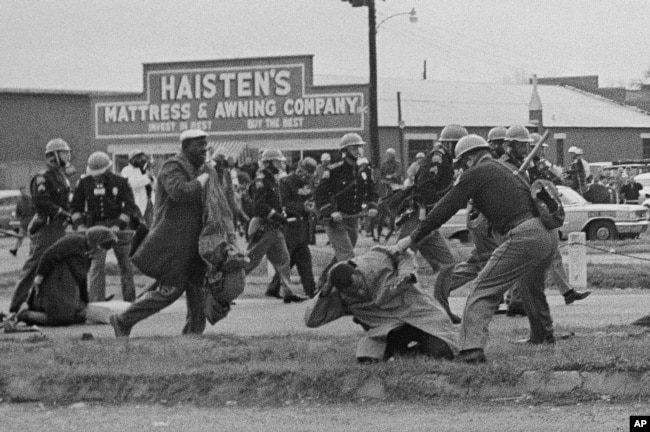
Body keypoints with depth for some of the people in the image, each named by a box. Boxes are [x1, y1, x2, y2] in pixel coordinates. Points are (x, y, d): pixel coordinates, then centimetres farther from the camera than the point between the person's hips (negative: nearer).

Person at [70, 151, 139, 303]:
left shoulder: (120, 182, -3)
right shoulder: (84, 182, 2)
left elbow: (129, 207, -6)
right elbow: (75, 207, 8)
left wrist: (118, 226, -19)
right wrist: (79, 225, -8)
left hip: (118, 226, 0)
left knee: (126, 266, 6)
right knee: (97, 266, -12)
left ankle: (130, 301, 18)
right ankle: (96, 303, -14)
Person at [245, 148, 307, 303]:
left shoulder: (273, 180, 16)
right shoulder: (261, 181, -14)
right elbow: (259, 205, -23)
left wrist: (282, 214, 8)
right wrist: (278, 216, -24)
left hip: (274, 228, 9)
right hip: (262, 227, -9)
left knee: (283, 260, 6)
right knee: (251, 260, -5)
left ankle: (286, 292, 8)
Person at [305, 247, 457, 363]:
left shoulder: (377, 258, -15)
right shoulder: (340, 298, -11)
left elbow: (405, 256, 4)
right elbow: (311, 320, -12)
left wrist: (406, 274, -18)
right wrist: (324, 293, -23)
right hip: (387, 329, 2)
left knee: (442, 352, -22)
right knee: (367, 358, -26)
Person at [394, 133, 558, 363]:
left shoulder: (475, 174, 3)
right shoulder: (504, 170, 27)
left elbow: (445, 209, 3)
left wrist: (413, 238, 8)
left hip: (525, 236, -9)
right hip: (549, 234, 9)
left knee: (483, 289, -9)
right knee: (531, 285, 35)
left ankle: (472, 347, -23)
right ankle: (543, 334, 52)